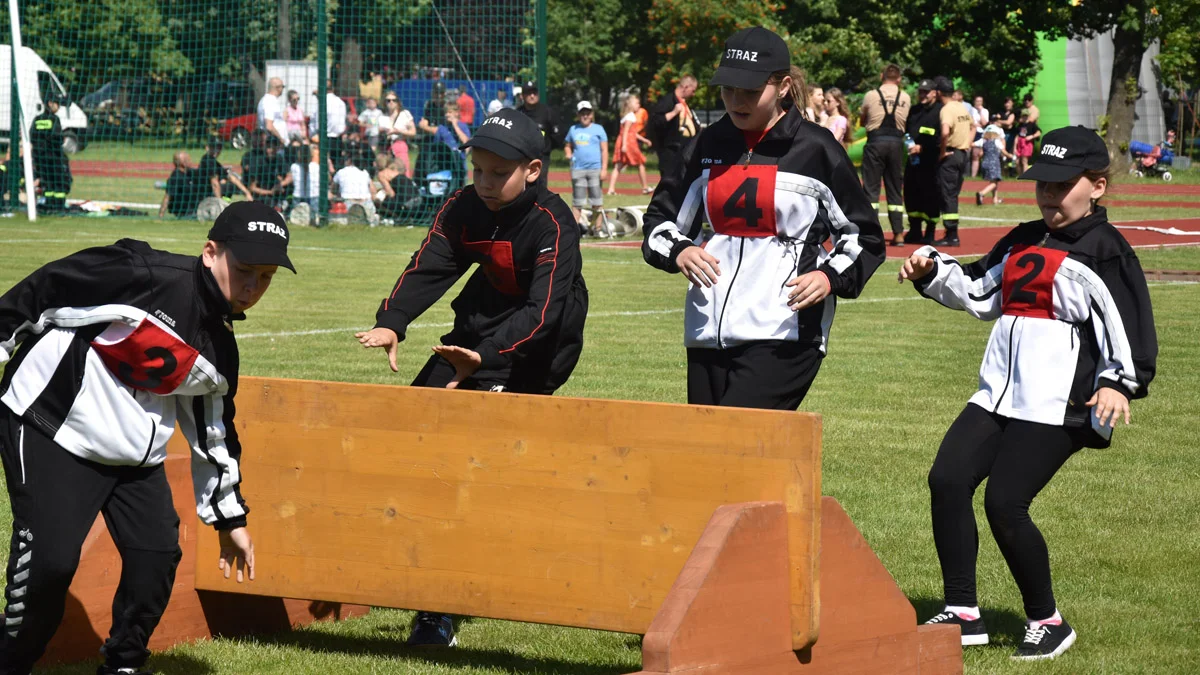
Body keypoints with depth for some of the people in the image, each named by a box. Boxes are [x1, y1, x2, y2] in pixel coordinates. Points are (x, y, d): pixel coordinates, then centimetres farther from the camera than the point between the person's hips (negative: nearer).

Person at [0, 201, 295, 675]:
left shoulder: (220, 349, 6)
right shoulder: (144, 275, -19)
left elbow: (212, 429, 18)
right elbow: (43, 292, -13)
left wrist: (229, 517, 21)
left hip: (135, 457, 7)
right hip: (50, 428, -7)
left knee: (158, 557, -2)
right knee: (49, 561, -16)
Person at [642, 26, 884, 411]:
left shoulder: (816, 149, -3)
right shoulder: (711, 145, 10)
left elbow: (864, 236, 3)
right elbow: (662, 216, 19)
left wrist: (831, 277, -15)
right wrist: (678, 250, -3)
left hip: (785, 333, -6)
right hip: (708, 332, 6)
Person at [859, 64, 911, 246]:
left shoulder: (871, 95, -3)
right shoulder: (905, 98, 3)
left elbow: (862, 121, 9)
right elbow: (906, 122, 11)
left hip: (876, 142, -3)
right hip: (896, 142, 3)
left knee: (871, 188, 1)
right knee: (895, 189, 10)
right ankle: (898, 233, 7)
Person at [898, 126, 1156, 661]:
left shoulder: (1104, 250, -4)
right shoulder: (1023, 241, 20)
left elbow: (1129, 324, -13)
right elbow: (978, 292, 30)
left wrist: (1118, 383, -26)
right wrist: (931, 271, 14)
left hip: (1058, 401, -8)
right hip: (999, 392, 8)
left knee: (1004, 503, -13)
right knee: (947, 479, -5)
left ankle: (1047, 621, 5)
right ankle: (963, 614, 4)